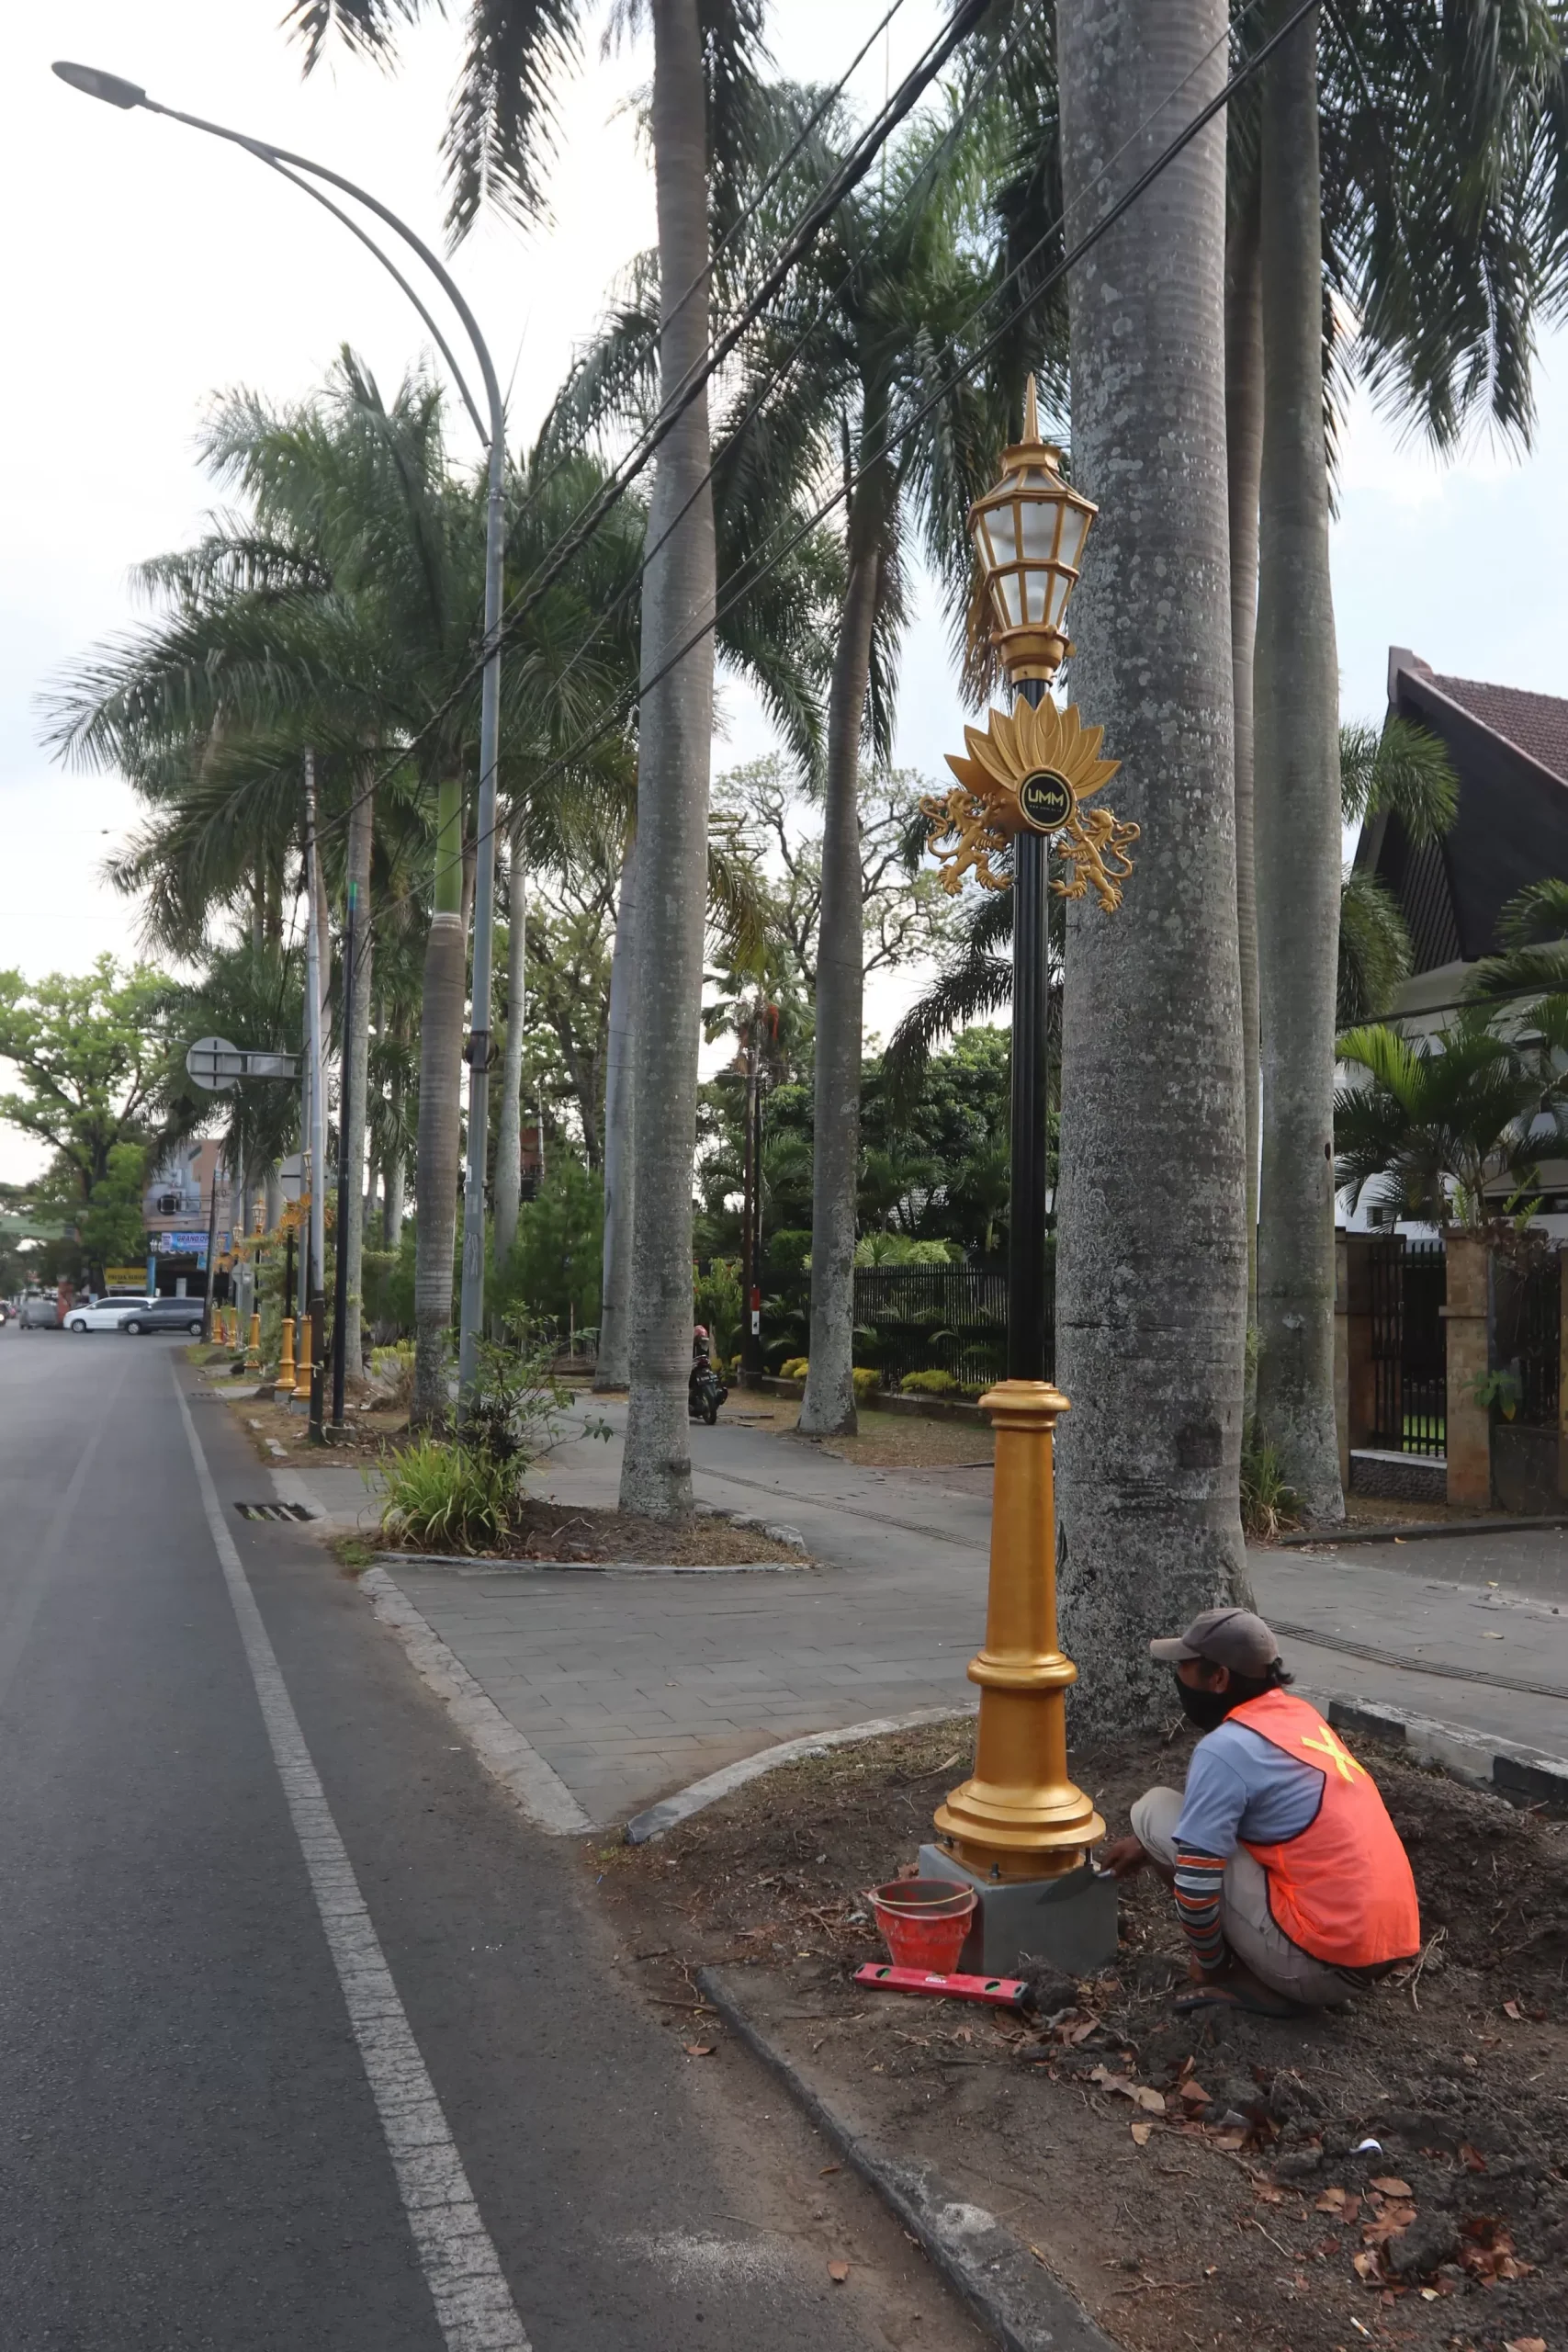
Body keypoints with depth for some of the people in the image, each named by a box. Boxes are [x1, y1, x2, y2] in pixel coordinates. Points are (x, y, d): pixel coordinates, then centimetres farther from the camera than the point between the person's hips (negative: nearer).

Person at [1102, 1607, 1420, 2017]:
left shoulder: (1225, 1748, -14)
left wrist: (1210, 1964, 4)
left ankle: (1257, 1985, 4)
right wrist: (1150, 1844, 31)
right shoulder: (1299, 1714, 12)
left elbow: (1195, 1886, -15)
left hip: (1324, 1960, -8)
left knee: (1155, 1810, 1)